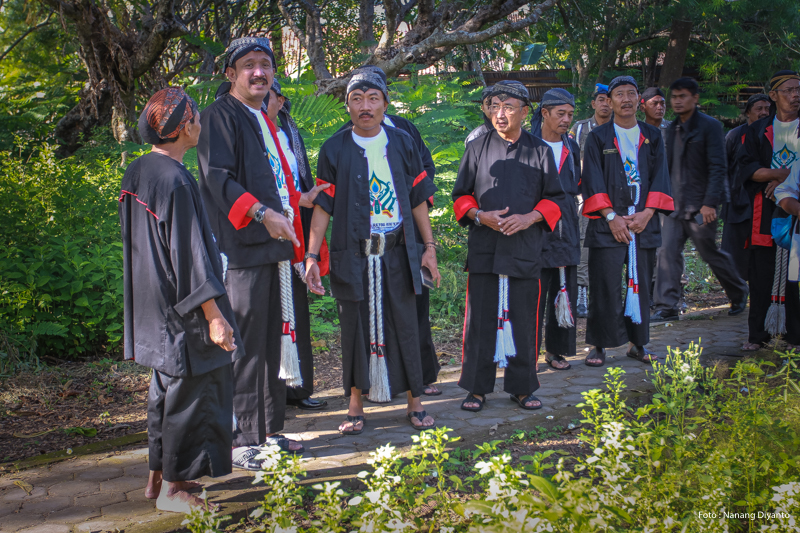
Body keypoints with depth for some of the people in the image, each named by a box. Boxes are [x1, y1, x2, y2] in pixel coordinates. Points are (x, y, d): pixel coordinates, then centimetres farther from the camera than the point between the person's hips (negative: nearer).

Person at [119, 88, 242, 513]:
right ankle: (174, 486, 12)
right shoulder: (176, 182, -22)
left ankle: (158, 474, 30)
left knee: (166, 387, 20)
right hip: (180, 309, -9)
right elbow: (189, 254, -22)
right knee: (190, 389, 3)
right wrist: (213, 314, -18)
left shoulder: (136, 172, 5)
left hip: (152, 306, 9)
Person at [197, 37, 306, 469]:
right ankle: (243, 441, 0)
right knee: (245, 344, -7)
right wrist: (261, 213, -25)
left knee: (272, 339, 11)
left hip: (274, 244, 9)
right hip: (242, 248, -9)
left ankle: (269, 430, 20)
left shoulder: (266, 120, 22)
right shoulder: (220, 116, -6)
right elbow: (217, 176, -17)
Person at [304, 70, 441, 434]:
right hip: (352, 255, -1)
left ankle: (415, 403, 16)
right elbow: (322, 206, 0)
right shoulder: (334, 149, 2)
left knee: (404, 327, 4)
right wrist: (311, 256, -5)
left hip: (397, 254, 1)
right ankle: (355, 407, 17)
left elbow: (418, 199, 10)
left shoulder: (402, 144, 7)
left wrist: (429, 246, 6)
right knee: (355, 330, 5)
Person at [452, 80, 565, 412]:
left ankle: (521, 387, 17)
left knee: (523, 320, 5)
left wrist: (529, 217, -10)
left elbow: (554, 198, 8)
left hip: (526, 247, 0)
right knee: (481, 319, 2)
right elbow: (461, 195, 10)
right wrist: (479, 215, -9)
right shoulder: (477, 148, 7)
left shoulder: (540, 150, 7)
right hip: (484, 248, 0)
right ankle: (477, 388, 12)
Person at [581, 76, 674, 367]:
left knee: (640, 284, 5)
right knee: (605, 286, -5)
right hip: (607, 224, -2)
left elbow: (660, 177, 7)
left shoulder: (653, 136, 13)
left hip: (644, 222, 3)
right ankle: (598, 345, 4)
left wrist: (647, 213, -7)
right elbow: (592, 180, -2)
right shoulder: (598, 137, 5)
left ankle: (638, 343, 15)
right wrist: (611, 216, -12)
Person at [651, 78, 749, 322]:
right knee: (668, 251, -5)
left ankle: (738, 293, 30)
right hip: (675, 202, 6)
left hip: (699, 205, -6)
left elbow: (718, 168, -14)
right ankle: (666, 307, -2)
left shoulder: (710, 126, -8)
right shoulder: (673, 129, 12)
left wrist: (710, 203, -21)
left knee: (710, 253, 6)